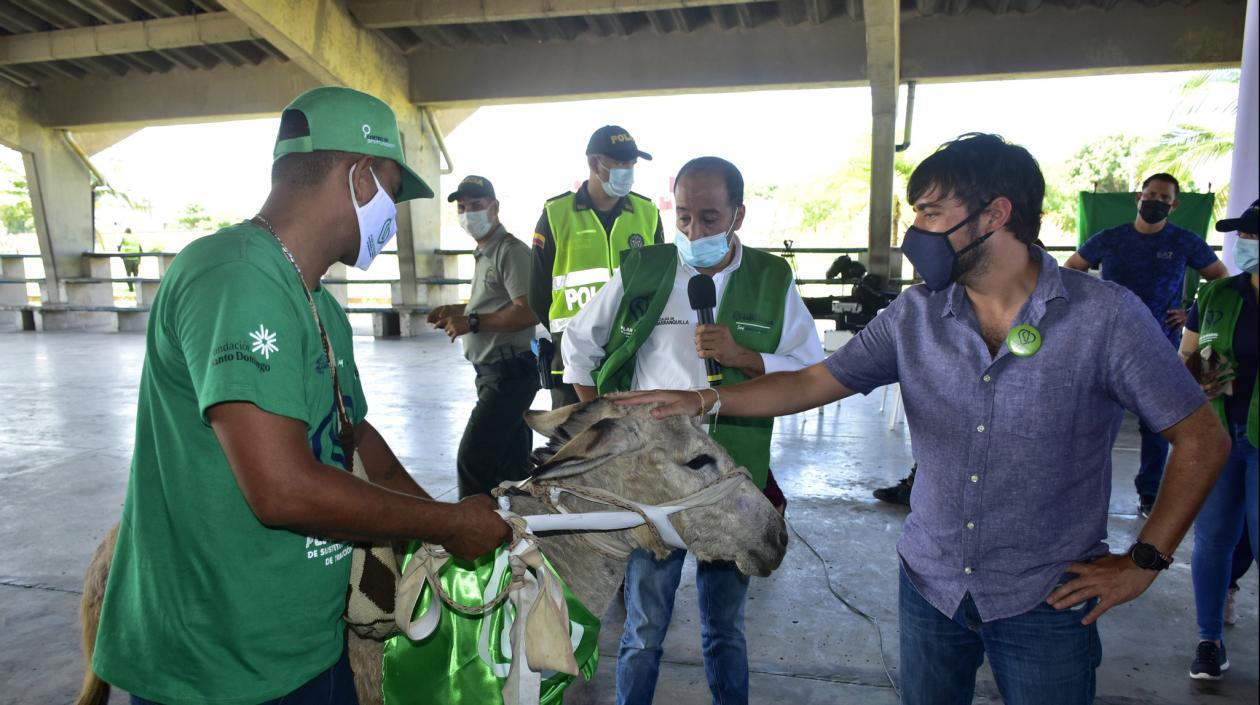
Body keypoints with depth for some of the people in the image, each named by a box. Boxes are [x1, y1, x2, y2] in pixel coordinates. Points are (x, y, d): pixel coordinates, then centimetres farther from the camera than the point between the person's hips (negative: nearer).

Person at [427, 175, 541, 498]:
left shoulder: (511, 251, -12)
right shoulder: (484, 254, 20)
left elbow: (529, 312, -23)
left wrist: (472, 322, -20)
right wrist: (457, 310, 16)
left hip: (508, 372, -10)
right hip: (492, 372, 10)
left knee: (472, 458, -12)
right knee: (513, 463, 15)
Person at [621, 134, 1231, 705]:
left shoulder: (1104, 316, -14)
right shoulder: (915, 315, -4)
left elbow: (1202, 439, -6)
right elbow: (813, 382, -3)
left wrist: (1144, 561, -8)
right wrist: (706, 399, -15)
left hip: (1047, 602, -3)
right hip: (931, 584, 3)